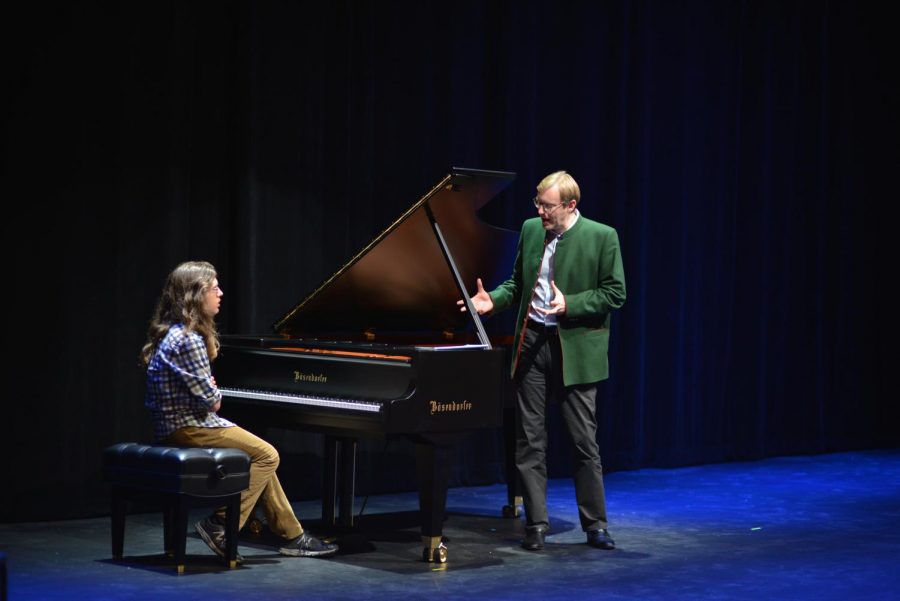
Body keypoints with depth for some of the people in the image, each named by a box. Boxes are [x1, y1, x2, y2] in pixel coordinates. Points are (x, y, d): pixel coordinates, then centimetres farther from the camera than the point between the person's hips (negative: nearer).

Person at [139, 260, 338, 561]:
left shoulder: (175, 333, 11)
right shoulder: (189, 340, -22)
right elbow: (209, 400, -19)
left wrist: (210, 389, -1)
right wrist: (216, 397, 1)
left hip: (175, 423, 10)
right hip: (187, 429, -10)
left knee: (260, 455, 16)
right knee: (266, 456, -8)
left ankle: (293, 536, 18)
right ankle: (220, 526, -8)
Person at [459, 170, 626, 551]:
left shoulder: (602, 237, -6)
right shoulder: (530, 230, 8)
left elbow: (614, 294, -7)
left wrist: (569, 305, -19)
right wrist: (493, 300, -2)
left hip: (575, 348, -4)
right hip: (532, 343, 4)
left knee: (583, 440, 2)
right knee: (529, 438, 4)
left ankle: (595, 524, 13)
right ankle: (536, 523, 11)